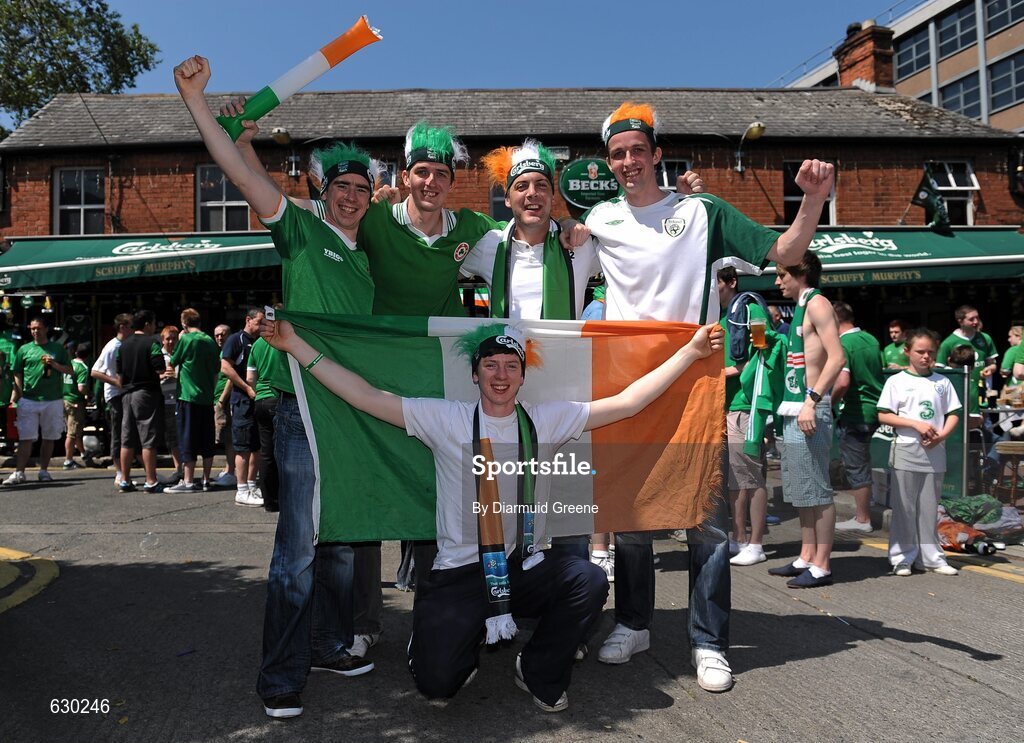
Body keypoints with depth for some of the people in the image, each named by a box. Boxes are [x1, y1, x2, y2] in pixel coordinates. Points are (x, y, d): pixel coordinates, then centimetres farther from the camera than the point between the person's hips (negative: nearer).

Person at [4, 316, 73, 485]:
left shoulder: (58, 349, 9)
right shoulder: (24, 349, 10)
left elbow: (71, 370, 9)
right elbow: (17, 375, 9)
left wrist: (54, 365, -9)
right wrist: (14, 398, -1)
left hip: (53, 400, 1)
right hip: (28, 400, 0)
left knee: (49, 438, 6)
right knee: (25, 438, -4)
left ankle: (44, 470, 15)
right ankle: (19, 472, -3)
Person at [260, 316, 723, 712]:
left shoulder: (547, 421, 2)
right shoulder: (446, 420, -4)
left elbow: (626, 403, 2)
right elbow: (367, 397, -8)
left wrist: (689, 352, 0)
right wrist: (296, 346, -13)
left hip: (528, 568, 2)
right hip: (460, 573, -2)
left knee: (589, 580, -26)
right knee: (437, 683, -17)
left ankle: (540, 674, 4)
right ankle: (463, 640, 24)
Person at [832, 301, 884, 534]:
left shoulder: (841, 345, -18)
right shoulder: (871, 339, 8)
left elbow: (842, 383, -28)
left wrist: (830, 402, -13)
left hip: (856, 413, -8)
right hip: (875, 408, 8)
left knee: (856, 466, 2)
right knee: (861, 462, 21)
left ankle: (863, 519, 11)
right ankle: (864, 513, 28)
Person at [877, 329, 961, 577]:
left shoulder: (942, 382, 10)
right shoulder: (897, 381, 0)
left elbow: (953, 414, 11)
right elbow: (883, 416, -5)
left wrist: (941, 435, -8)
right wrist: (916, 424, -15)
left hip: (935, 453, 3)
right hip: (906, 451, -3)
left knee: (929, 507, 10)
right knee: (904, 507, 1)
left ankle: (930, 557, 19)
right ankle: (902, 557, 10)